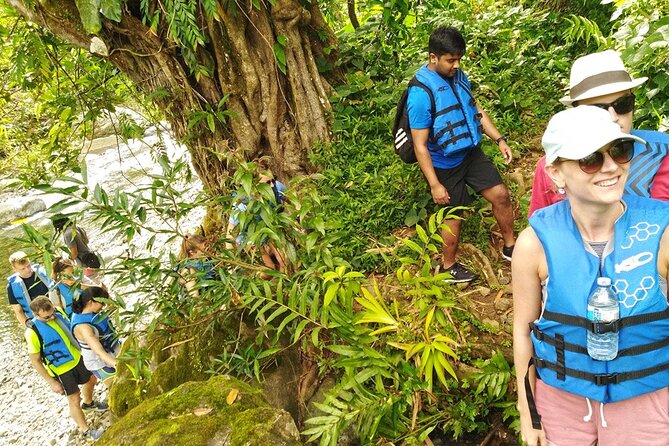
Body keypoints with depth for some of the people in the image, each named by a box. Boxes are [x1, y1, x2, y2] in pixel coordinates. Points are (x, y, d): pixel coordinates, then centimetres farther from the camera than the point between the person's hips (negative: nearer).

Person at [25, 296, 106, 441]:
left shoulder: (58, 312, -14)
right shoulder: (33, 332, -31)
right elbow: (35, 361, -20)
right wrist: (52, 382, -16)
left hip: (77, 358, 6)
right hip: (61, 370, -6)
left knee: (90, 380, 26)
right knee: (74, 399, 7)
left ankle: (88, 403, 57)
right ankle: (86, 431, 28)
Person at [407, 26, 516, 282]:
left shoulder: (459, 77, -2)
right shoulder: (420, 93, -25)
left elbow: (476, 110, 14)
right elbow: (420, 145, -23)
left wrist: (499, 139, 8)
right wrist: (434, 185, -22)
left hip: (471, 153, 7)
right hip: (444, 165, -6)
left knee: (500, 195, 7)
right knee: (453, 216, 8)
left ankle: (509, 247, 30)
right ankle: (449, 266, 33)